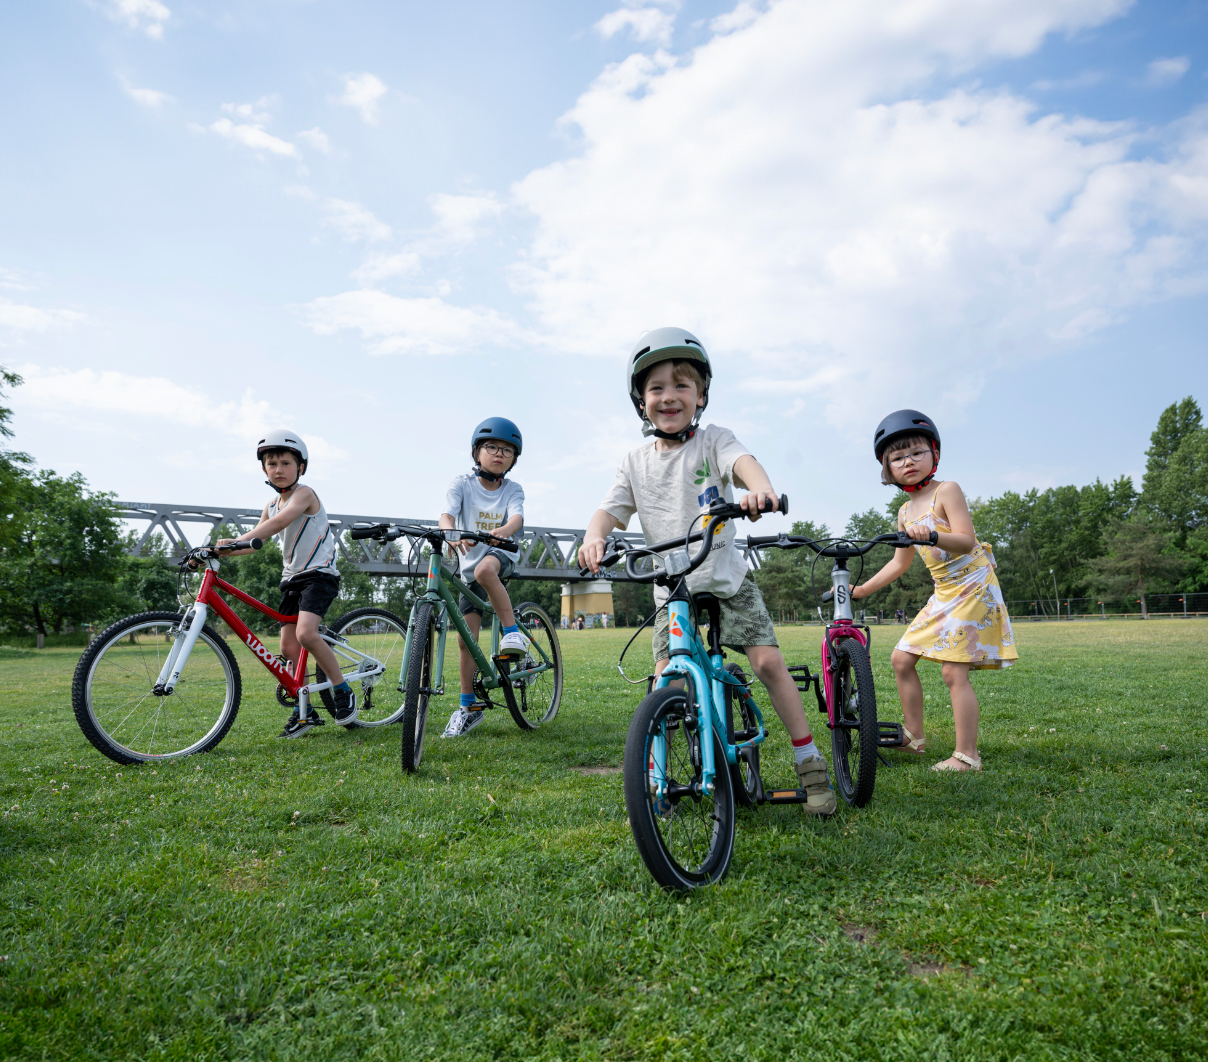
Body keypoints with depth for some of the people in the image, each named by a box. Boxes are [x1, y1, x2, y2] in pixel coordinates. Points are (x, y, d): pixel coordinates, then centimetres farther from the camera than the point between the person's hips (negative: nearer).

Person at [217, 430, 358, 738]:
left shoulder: (304, 494, -13)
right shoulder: (272, 505, 11)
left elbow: (280, 522, -30)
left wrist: (236, 541, -40)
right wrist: (219, 550, -8)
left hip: (319, 574, -8)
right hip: (292, 577, 8)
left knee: (305, 633, -27)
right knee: (288, 647, 3)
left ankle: (343, 692, -10)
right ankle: (305, 712, 15)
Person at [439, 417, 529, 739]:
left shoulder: (512, 490, -2)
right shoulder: (463, 484, -4)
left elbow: (517, 517, -21)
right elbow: (447, 514, -21)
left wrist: (503, 531, -45)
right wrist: (451, 532, -46)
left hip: (501, 557, -1)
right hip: (470, 568, 2)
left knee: (484, 569, -39)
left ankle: (512, 631, -25)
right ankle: (469, 707, 10)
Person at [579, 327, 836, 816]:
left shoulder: (713, 440, -4)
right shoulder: (636, 462, 4)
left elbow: (741, 460, -25)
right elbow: (611, 509, -3)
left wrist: (759, 486, -50)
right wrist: (595, 537, -28)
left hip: (726, 578, -1)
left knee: (768, 660, -9)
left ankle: (810, 764, 6)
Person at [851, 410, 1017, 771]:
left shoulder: (946, 490, -11)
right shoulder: (905, 512, 11)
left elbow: (967, 541, -22)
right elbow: (900, 563, 19)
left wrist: (932, 536, -40)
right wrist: (862, 589, 17)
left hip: (972, 586, -8)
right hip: (943, 592, 8)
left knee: (954, 672, -11)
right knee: (902, 659, 6)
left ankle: (967, 755, -2)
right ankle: (914, 737, 19)